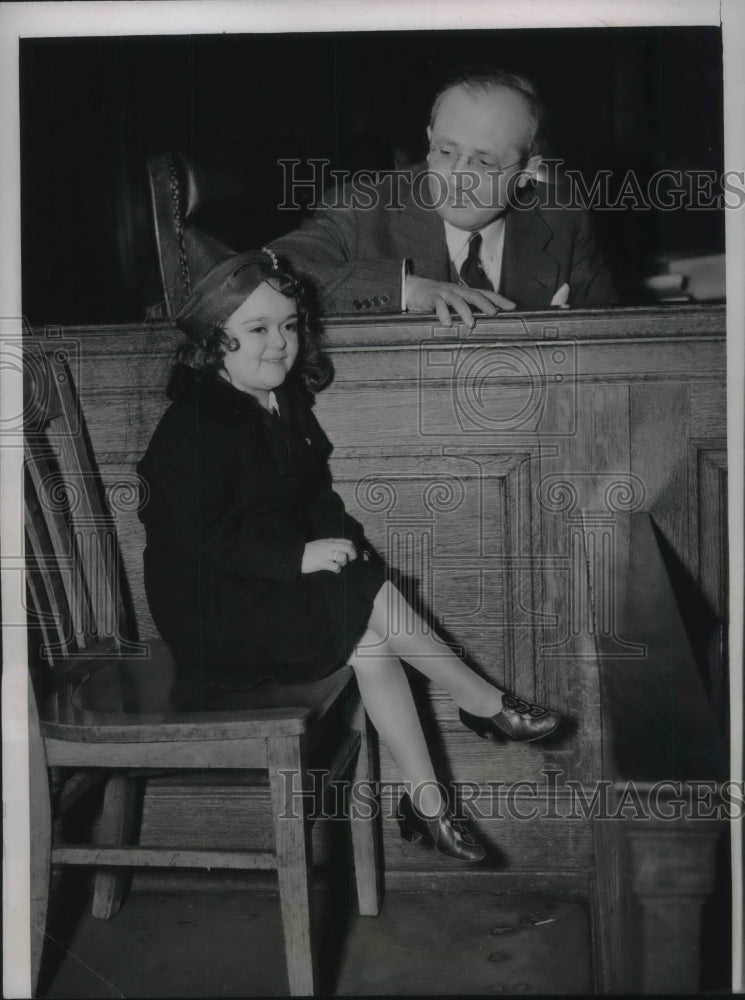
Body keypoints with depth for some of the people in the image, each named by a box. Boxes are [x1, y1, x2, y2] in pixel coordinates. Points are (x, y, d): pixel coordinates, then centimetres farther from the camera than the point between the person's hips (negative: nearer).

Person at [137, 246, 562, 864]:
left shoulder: (287, 405, 9)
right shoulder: (190, 426, -17)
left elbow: (316, 497, 14)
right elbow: (200, 535, -23)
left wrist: (339, 536, -7)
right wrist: (300, 555, -26)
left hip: (279, 581, 7)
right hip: (213, 607, -7)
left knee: (371, 641, -18)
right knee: (370, 599, -22)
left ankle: (427, 803, -14)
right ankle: (483, 703, -5)